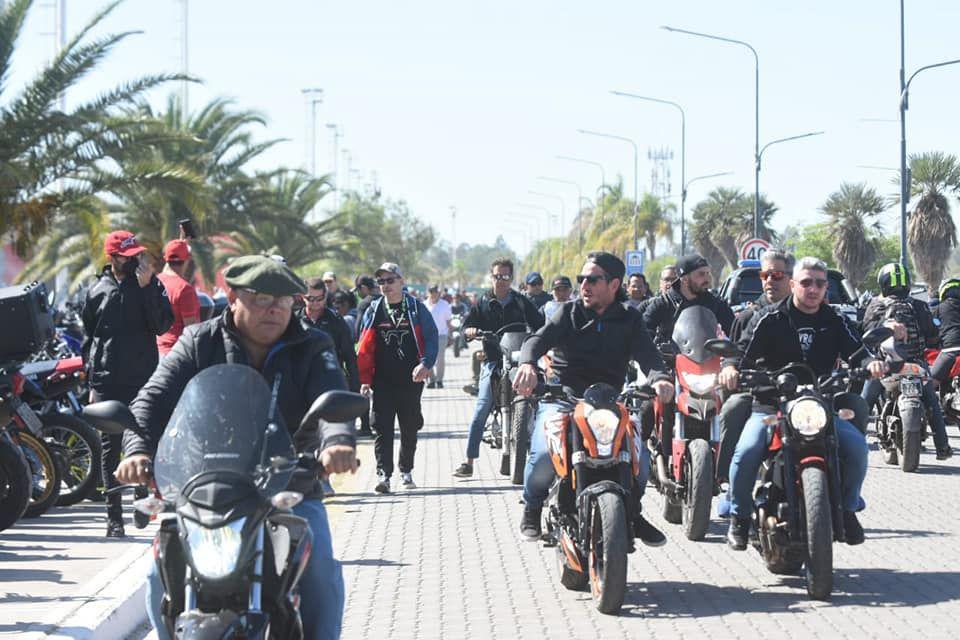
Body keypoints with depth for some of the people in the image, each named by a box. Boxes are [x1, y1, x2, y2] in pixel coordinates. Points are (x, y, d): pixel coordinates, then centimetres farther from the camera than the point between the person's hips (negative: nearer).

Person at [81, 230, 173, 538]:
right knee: (110, 448, 2)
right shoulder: (97, 291, 9)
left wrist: (147, 288, -15)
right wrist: (91, 380, 12)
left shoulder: (151, 285, 4)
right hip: (106, 382, 1)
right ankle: (114, 516, 5)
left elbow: (162, 325, -8)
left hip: (143, 380, -1)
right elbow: (88, 336, 16)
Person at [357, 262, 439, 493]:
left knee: (410, 427, 9)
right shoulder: (374, 311, 7)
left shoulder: (416, 308, 3)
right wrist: (364, 379, 0)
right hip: (382, 381, 1)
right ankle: (383, 474, -10)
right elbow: (365, 348, 7)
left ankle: (406, 470, 25)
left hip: (411, 379, 0)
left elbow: (432, 337, 0)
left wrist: (425, 363, -16)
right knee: (382, 428, -7)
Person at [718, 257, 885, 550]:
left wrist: (870, 363, -22)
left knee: (856, 445, -20)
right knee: (746, 451, -28)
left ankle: (847, 509, 4)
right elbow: (743, 349, -7)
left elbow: (855, 351, 1)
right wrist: (730, 367, -30)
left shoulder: (834, 322, 11)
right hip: (770, 405, -3)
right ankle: (739, 516, -5)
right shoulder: (770, 319, 1)